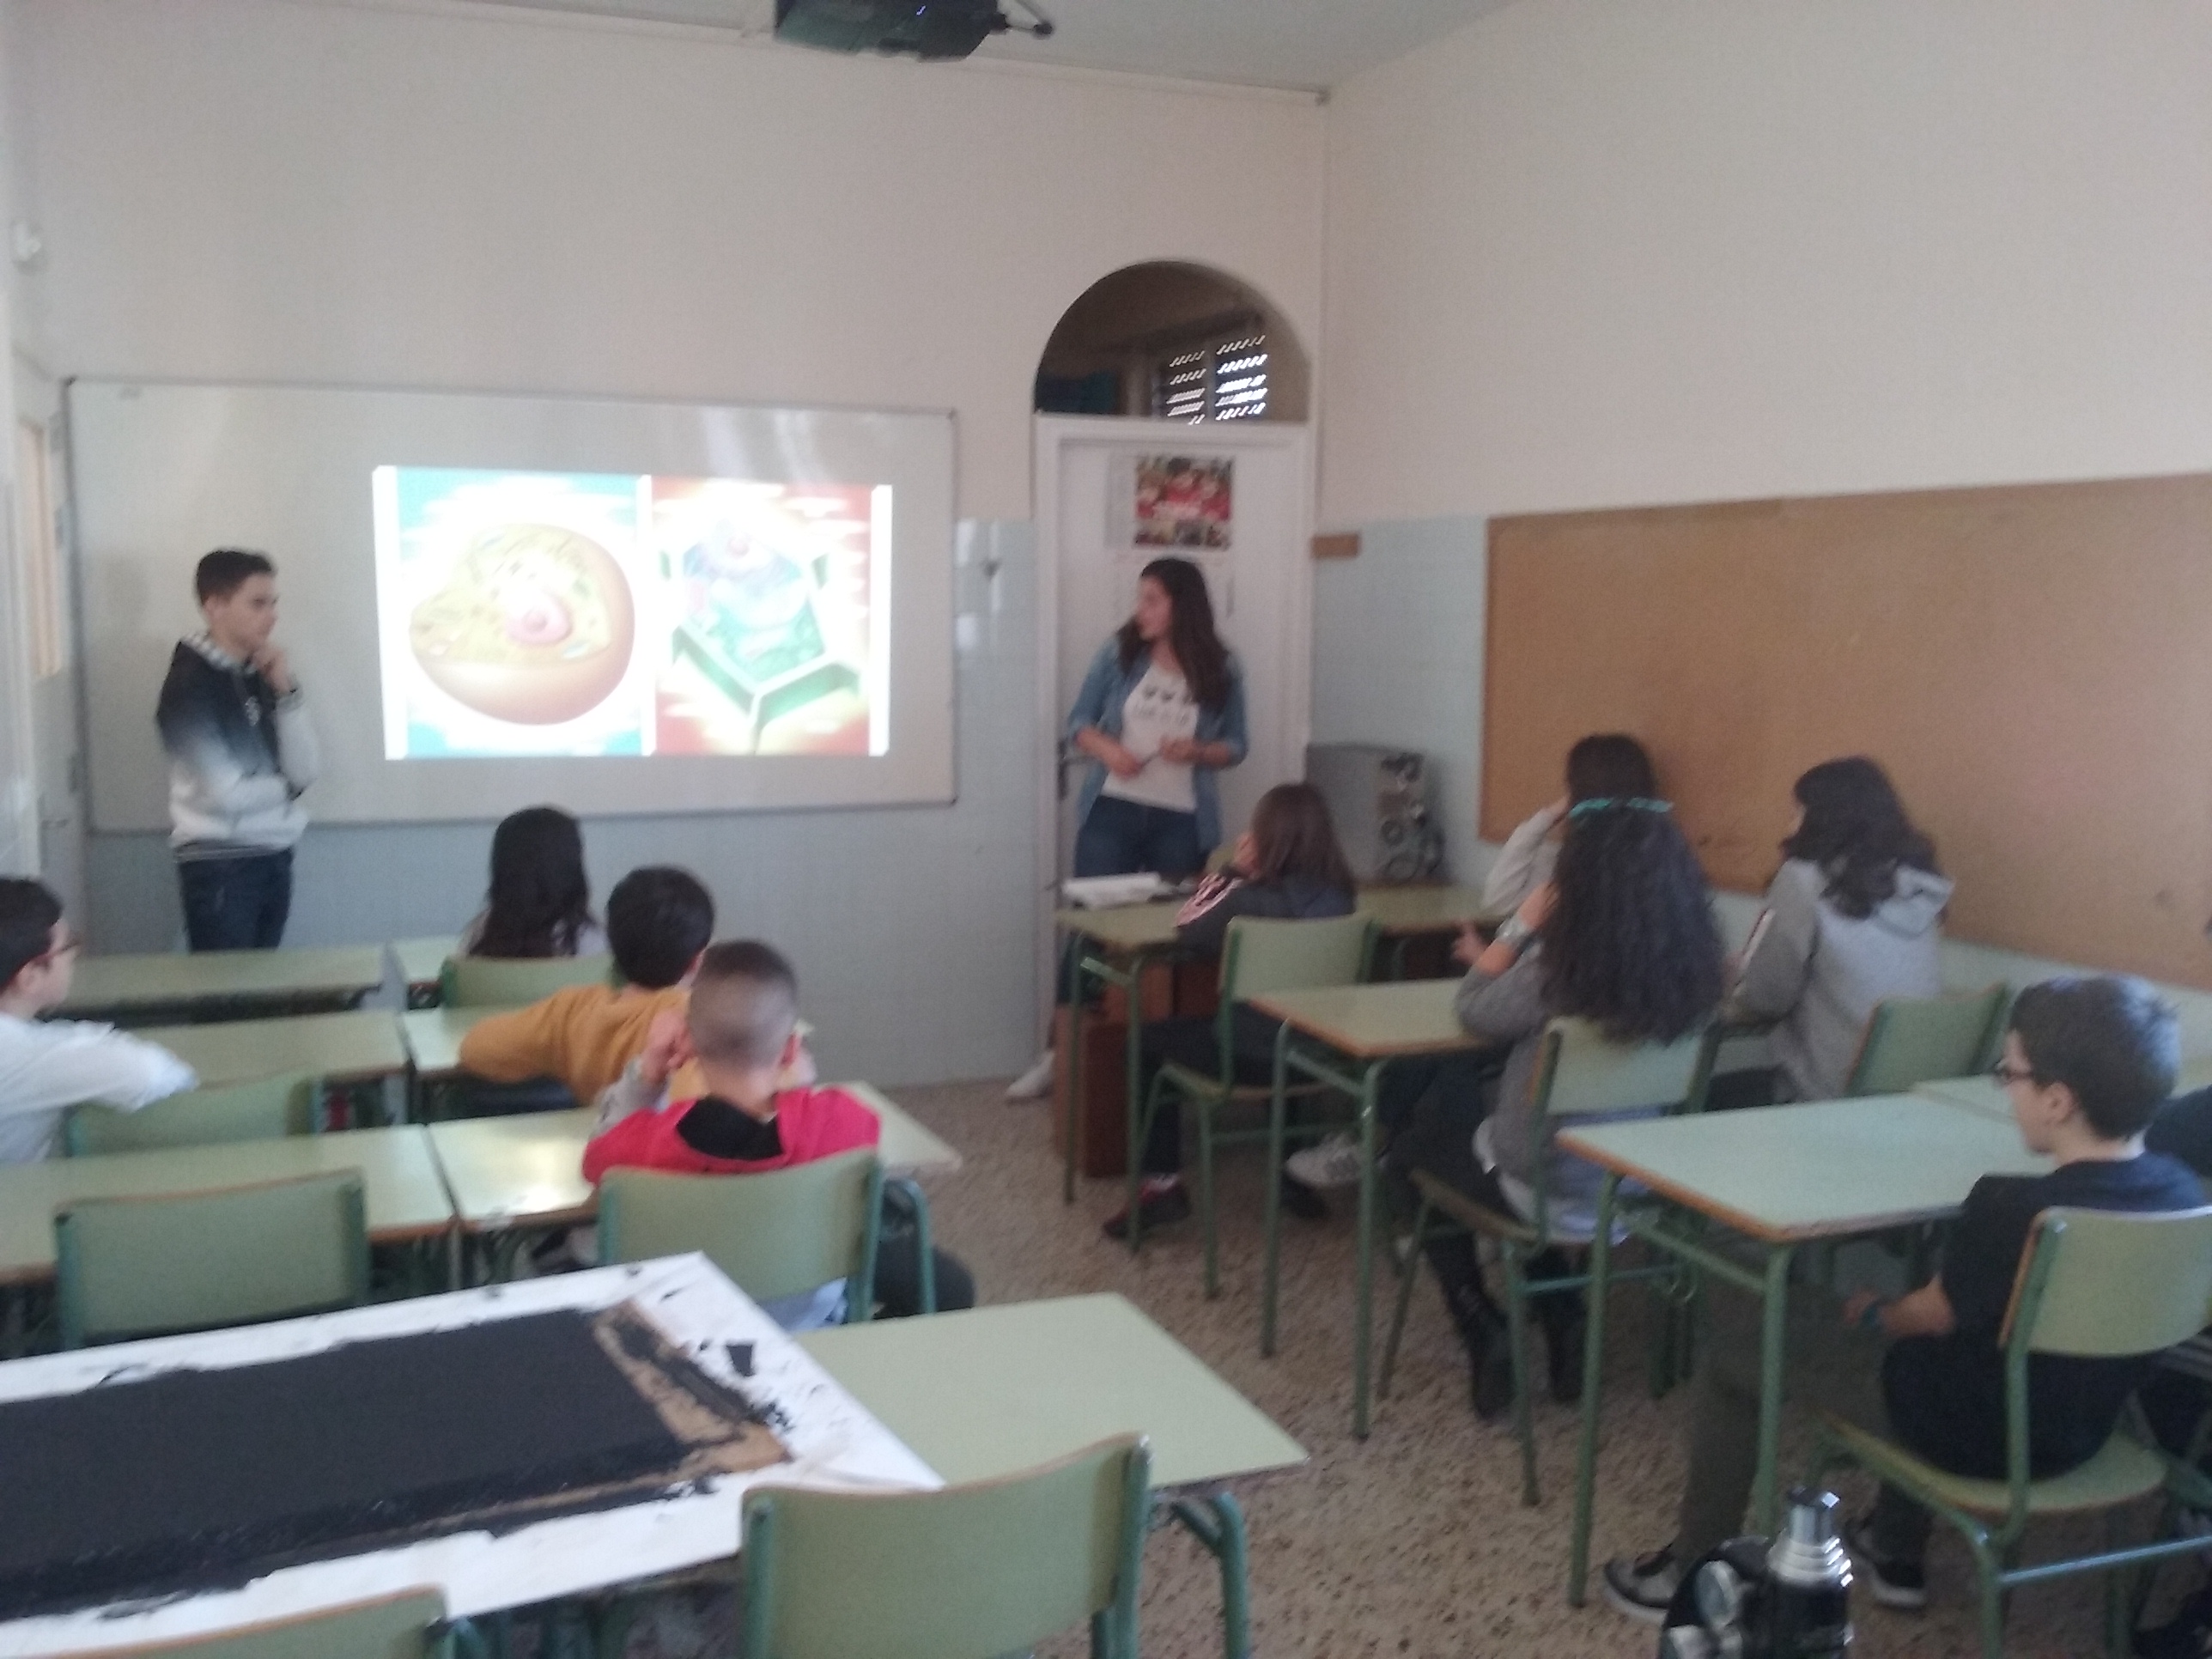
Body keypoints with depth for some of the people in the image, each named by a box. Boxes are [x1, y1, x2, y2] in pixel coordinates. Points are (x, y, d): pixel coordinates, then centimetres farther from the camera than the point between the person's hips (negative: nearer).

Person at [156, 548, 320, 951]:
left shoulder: (262, 676, 8)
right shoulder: (190, 685, -11)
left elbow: (305, 770, 2)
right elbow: (224, 794, -17)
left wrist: (287, 694, -7)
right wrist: (283, 786, 1)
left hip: (274, 858, 6)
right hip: (220, 865, -6)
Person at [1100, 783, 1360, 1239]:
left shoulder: (1249, 899, -20)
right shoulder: (1340, 897, -3)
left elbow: (1187, 930, -4)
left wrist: (1233, 870, -2)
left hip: (1252, 1056, -6)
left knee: (1152, 1041, 19)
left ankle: (1161, 1182, 17)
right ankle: (1297, 1172, 39)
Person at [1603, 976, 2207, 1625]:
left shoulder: (2014, 1208, -31)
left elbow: (1935, 1316, -13)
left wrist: (1873, 1315, 9)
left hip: (1978, 1434, -7)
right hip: (2079, 1432, 7)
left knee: (1737, 1323, 6)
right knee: (1924, 1298, 34)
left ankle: (1692, 1573, 19)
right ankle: (1895, 1554, 40)